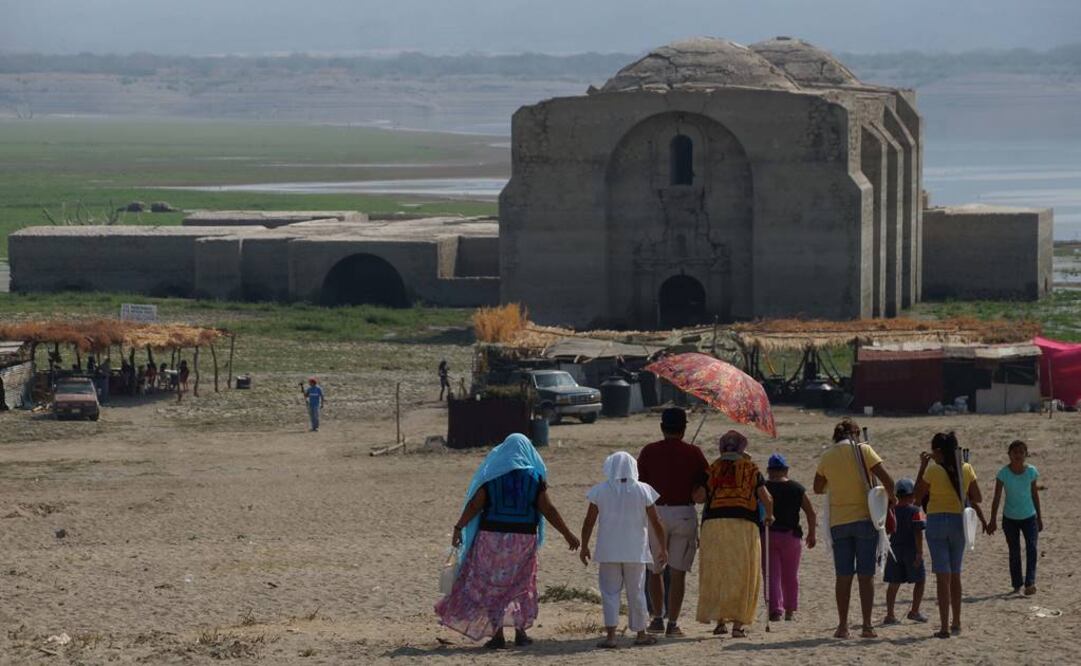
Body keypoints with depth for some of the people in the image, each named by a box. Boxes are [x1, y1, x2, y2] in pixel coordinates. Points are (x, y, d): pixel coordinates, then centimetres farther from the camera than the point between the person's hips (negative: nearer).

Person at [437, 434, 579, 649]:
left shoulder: (492, 474, -1)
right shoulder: (535, 477, 0)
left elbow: (474, 504, -7)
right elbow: (548, 509, -4)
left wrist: (458, 528, -1)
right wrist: (567, 534, 2)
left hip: (492, 536, -1)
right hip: (523, 539, 1)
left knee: (492, 586, 6)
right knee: (521, 586, 16)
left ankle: (497, 634, 1)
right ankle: (520, 632, 13)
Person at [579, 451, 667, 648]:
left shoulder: (600, 491, -4)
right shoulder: (643, 491, -4)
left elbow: (589, 522, -2)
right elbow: (656, 523, -2)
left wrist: (584, 547, 9)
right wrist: (663, 549, 8)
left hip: (609, 551, -1)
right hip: (635, 551, 1)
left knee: (610, 591, 2)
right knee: (636, 592, 11)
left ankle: (610, 634, -11)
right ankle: (641, 633, 20)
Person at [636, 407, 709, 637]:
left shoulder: (648, 452, 1)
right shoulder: (693, 453, -2)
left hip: (655, 512, 1)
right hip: (684, 513, -1)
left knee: (654, 570, 16)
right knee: (678, 572, 2)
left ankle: (657, 618, 12)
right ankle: (673, 623, 0)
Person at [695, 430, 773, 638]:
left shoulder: (713, 469, 9)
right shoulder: (750, 468, 7)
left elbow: (699, 495, 0)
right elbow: (767, 499, 3)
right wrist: (769, 516, 22)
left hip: (713, 522, 1)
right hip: (744, 524, -1)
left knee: (716, 573, 10)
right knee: (741, 576, 4)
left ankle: (719, 621, 7)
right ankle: (738, 623, -2)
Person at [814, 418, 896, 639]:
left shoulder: (827, 456, 6)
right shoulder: (863, 450, -4)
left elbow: (818, 488, 20)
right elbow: (887, 480, -11)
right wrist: (891, 498, 7)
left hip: (838, 522, 3)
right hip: (865, 517, -3)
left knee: (843, 576, 7)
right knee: (866, 575, 1)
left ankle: (842, 625, 4)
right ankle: (867, 626, -1)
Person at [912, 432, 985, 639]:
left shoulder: (933, 471, -11)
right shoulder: (966, 470, 1)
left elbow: (917, 497, 0)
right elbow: (977, 499, 7)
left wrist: (922, 466, 2)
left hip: (936, 520, -4)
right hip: (959, 521, 4)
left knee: (943, 576, -4)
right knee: (955, 575, 17)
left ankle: (944, 627, -8)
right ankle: (956, 624, 23)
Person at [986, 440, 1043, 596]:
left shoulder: (1031, 472, -4)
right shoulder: (1003, 473, -10)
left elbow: (1035, 495, 7)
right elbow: (997, 498, -7)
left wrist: (1039, 517, 11)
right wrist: (993, 521, -10)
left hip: (1029, 517, 0)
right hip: (1010, 518, 0)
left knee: (1031, 548, -16)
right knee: (1014, 553, 7)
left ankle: (1030, 583, -22)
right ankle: (1017, 585, 17)